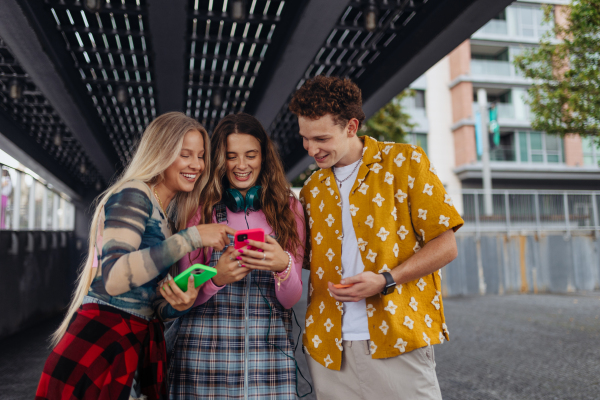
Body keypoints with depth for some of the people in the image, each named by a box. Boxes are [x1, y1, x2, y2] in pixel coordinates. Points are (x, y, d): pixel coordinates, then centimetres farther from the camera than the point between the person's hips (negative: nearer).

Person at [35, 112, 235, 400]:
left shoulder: (167, 215, 14)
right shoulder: (133, 195, -12)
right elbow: (112, 278, -26)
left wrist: (177, 304, -7)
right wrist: (191, 238, -26)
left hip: (142, 341, 8)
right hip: (102, 340, -8)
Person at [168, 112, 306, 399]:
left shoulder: (288, 209, 5)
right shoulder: (199, 209, 2)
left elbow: (290, 300, 2)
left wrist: (283, 265, -19)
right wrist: (216, 277, -17)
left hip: (270, 354, 1)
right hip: (203, 355, 0)